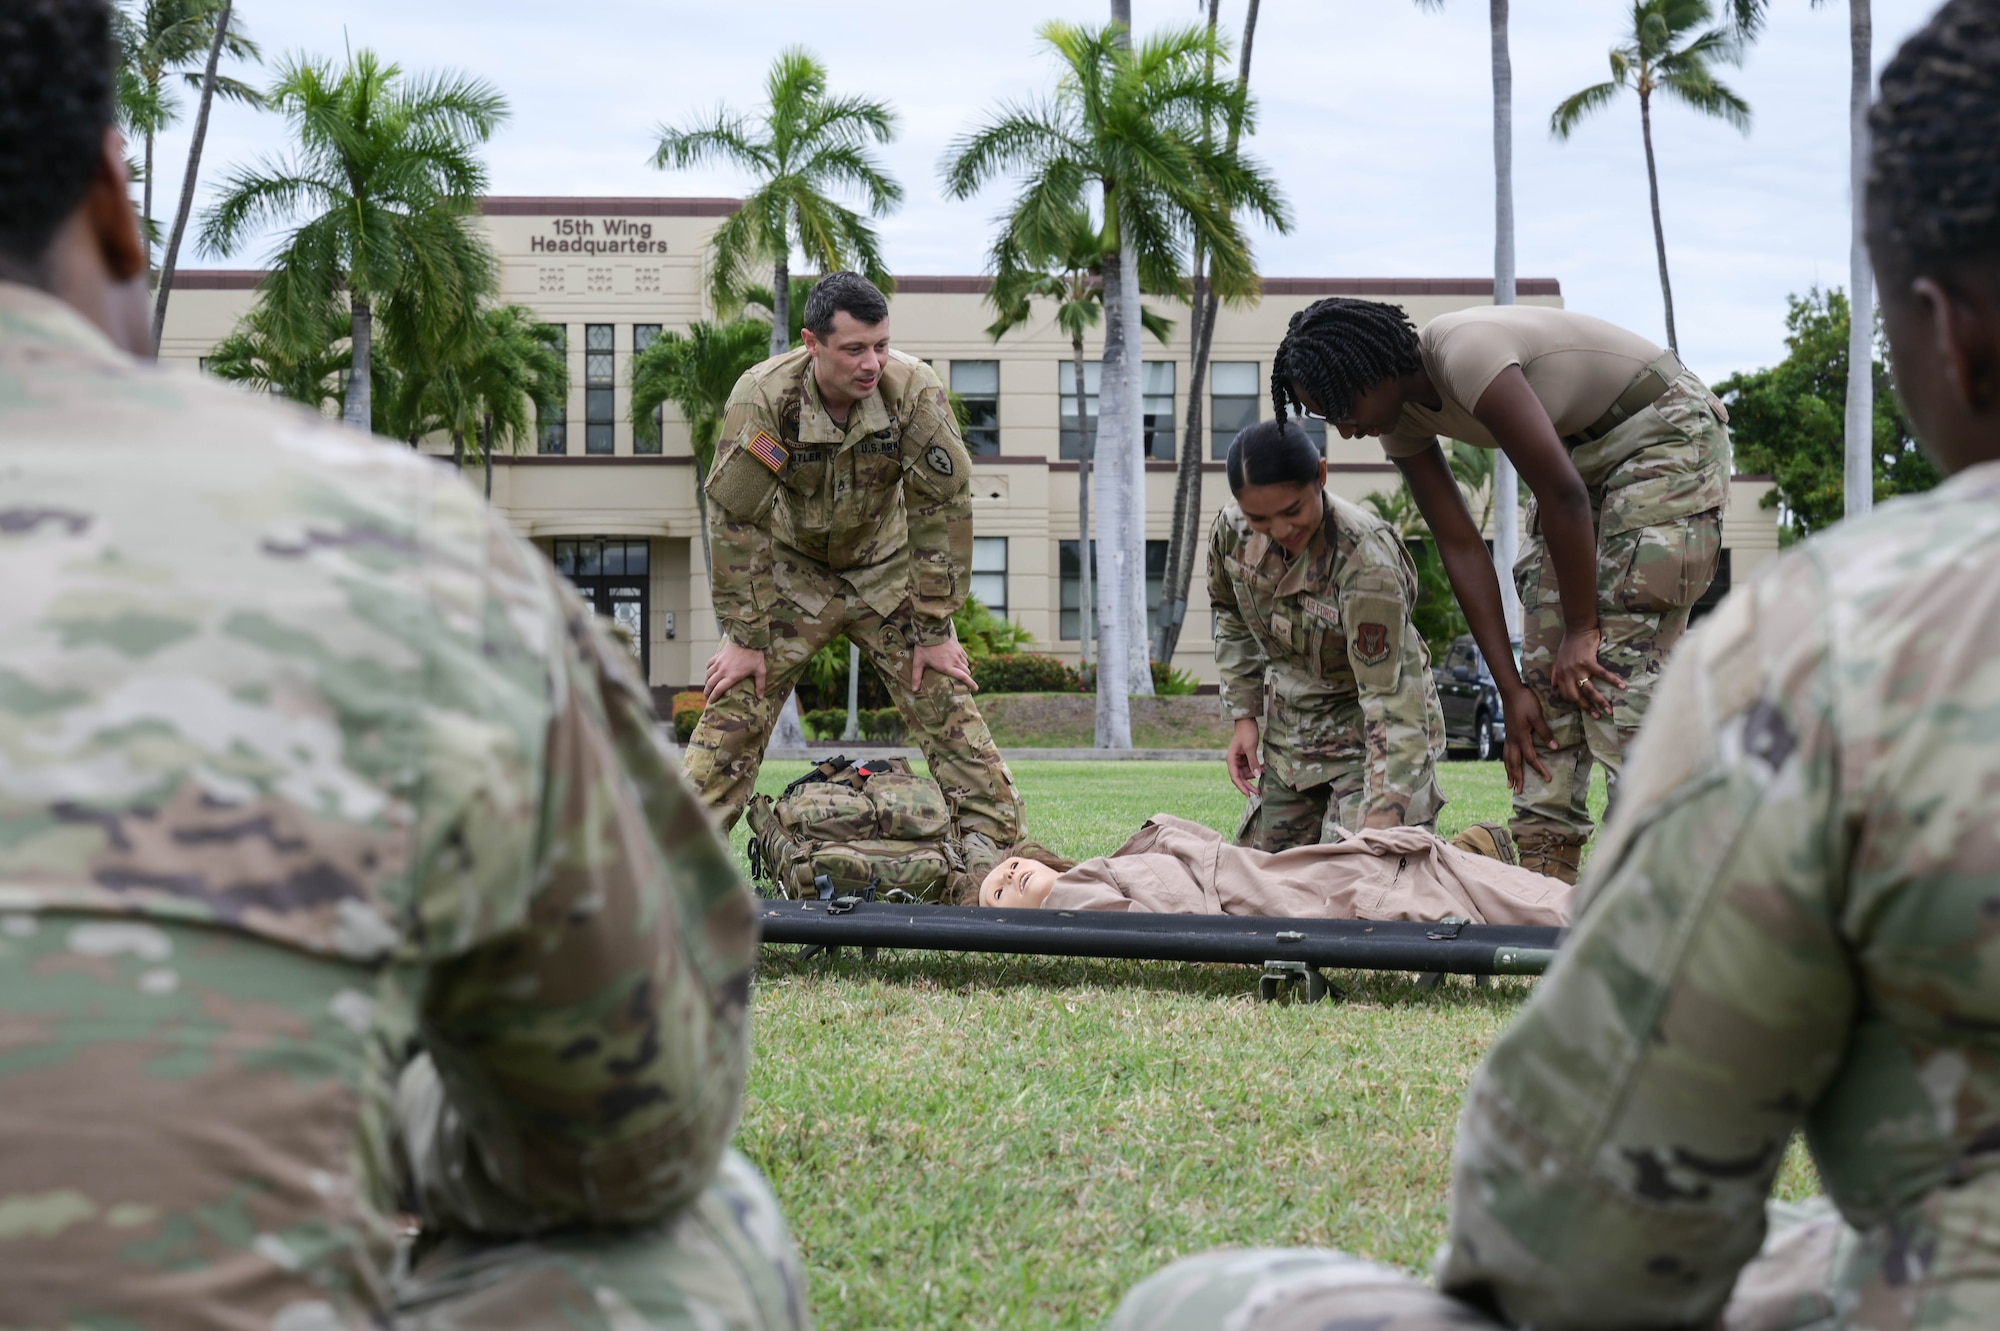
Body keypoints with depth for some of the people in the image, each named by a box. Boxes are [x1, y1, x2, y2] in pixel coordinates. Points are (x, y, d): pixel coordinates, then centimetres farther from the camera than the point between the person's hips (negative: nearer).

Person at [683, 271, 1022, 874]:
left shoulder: (914, 390, -24)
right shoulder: (762, 395, -26)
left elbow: (942, 508, -17)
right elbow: (736, 519, -19)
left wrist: (934, 631, -16)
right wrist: (744, 637, -17)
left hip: (886, 570, 1)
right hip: (791, 570, -1)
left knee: (945, 700, -9)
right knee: (735, 706, -10)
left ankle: (993, 845, -1)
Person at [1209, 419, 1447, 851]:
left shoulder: (1366, 560, -32)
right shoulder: (1231, 531, -13)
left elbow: (1388, 695, -34)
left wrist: (1383, 814, -41)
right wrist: (1245, 715, 4)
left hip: (1366, 728, -6)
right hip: (1288, 730, 7)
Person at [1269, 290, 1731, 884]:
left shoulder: (1463, 353, -30)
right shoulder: (1402, 421, -4)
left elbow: (1563, 495, -28)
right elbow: (1461, 548, -2)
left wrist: (1581, 628, -20)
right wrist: (1511, 693, -6)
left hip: (1668, 435, -9)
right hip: (1584, 452, 9)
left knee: (1620, 671, -18)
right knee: (1545, 671, 0)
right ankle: (1541, 866, 1)